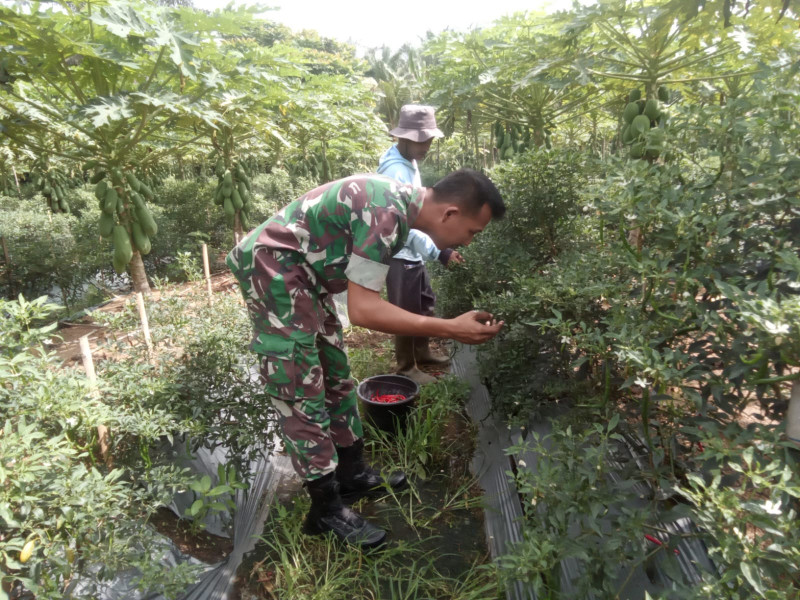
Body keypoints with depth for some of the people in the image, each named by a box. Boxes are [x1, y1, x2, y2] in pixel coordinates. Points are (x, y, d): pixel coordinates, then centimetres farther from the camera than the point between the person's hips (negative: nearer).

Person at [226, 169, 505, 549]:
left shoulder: (401, 201, 3)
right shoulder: (387, 213, -26)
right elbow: (362, 309, -27)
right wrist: (448, 329, -26)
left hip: (303, 276, 10)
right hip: (272, 269, -10)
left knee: (335, 377, 14)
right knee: (302, 393, -5)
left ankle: (352, 474, 28)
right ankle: (326, 509, 7)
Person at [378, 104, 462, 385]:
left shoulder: (408, 162, 7)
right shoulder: (395, 171, -24)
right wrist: (439, 253, -37)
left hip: (413, 251, 10)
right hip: (400, 254, -10)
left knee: (425, 303, 22)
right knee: (406, 312, 4)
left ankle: (422, 351, 41)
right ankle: (406, 368, 21)